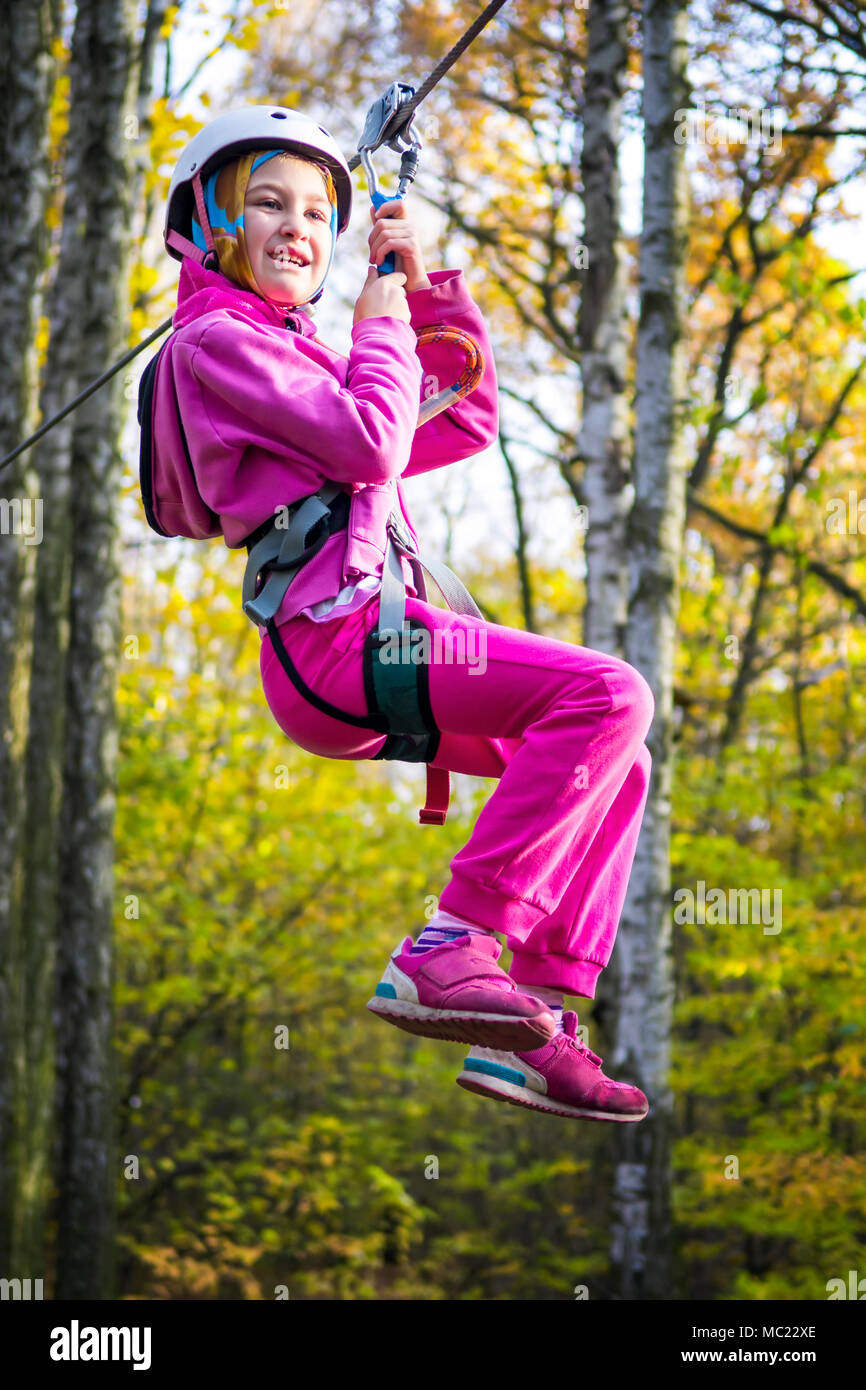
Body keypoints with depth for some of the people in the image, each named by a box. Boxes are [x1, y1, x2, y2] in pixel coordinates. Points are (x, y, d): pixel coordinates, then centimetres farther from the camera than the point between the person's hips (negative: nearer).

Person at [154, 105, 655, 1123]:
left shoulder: (296, 352, 29)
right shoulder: (212, 340, -1)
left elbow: (467, 424, 30)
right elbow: (374, 443, -12)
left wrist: (429, 288, 21)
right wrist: (382, 322, 4)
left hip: (357, 639, 10)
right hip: (332, 629, -10)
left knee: (617, 759, 10)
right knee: (607, 694, -21)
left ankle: (532, 1020, 2)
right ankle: (446, 953, -24)